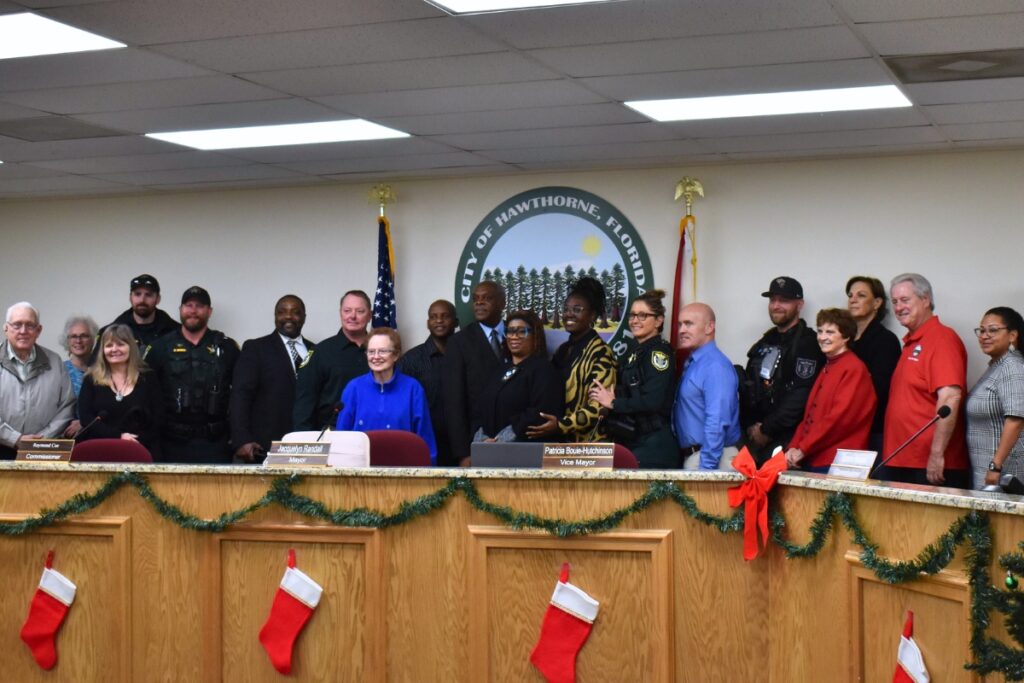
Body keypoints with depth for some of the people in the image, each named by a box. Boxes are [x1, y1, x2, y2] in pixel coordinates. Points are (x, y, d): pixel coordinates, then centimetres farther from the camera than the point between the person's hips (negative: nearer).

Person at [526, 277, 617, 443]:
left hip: (586, 442, -7)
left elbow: (599, 406, -16)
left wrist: (562, 425, -23)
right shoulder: (563, 350, 15)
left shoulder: (600, 353, -9)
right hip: (559, 440, 7)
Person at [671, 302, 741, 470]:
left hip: (710, 459, -9)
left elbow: (718, 423, -22)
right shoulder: (691, 363, 14)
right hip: (690, 456, 9)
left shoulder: (716, 366, -16)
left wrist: (706, 468, -23)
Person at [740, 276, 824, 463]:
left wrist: (766, 430, -12)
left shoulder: (807, 343, -6)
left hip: (786, 442, -7)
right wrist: (750, 426, 3)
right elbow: (747, 388, 19)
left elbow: (801, 397, -16)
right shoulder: (764, 344, 19)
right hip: (755, 440, 7)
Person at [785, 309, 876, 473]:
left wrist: (802, 450, -14)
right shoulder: (827, 370, 21)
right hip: (811, 461, 8)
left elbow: (840, 417, -17)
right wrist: (793, 448, 3)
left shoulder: (854, 369, -7)